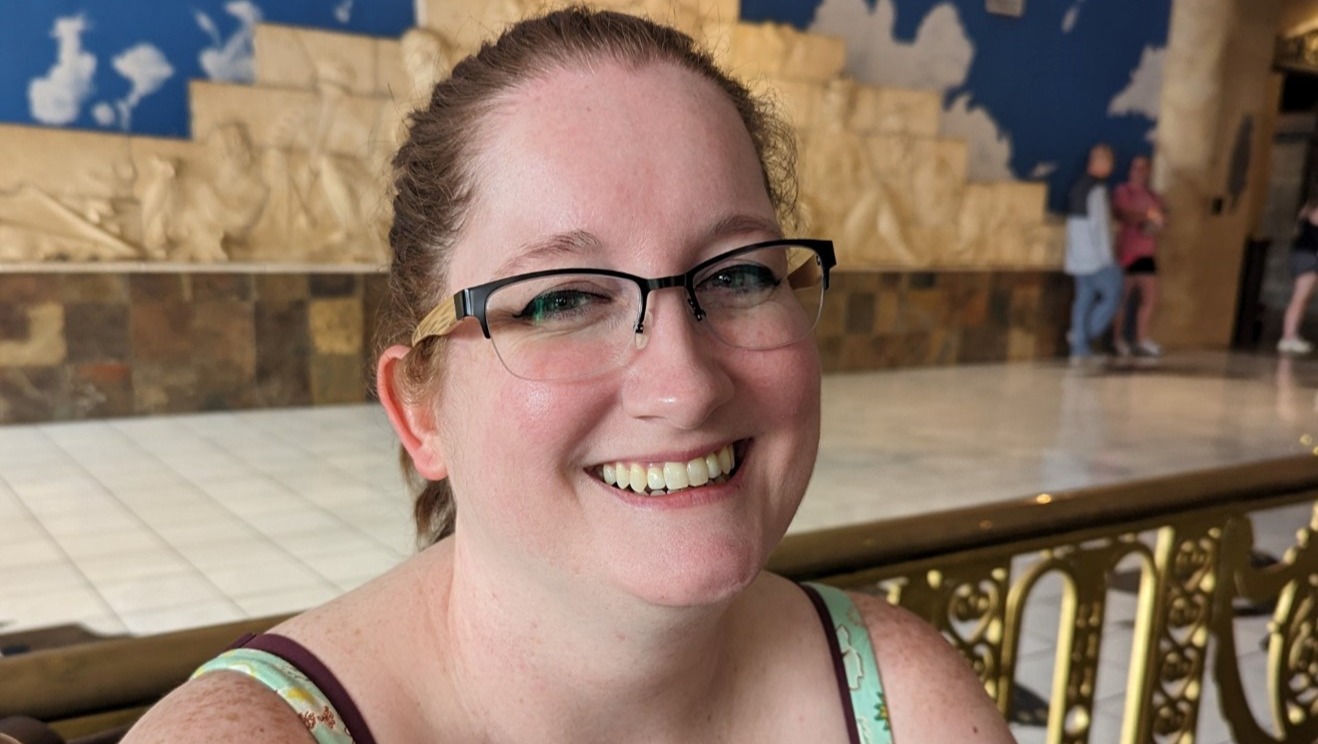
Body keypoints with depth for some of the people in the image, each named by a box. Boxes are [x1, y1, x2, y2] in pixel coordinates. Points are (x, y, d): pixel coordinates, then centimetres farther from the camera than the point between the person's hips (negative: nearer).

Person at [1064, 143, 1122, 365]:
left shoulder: (1076, 188, 12)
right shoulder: (1097, 189, -15)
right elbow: (1098, 225, -19)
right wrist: (1107, 259, -15)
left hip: (1078, 256, 8)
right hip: (1096, 258, -8)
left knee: (1084, 300, 8)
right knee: (1112, 296, 2)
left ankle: (1080, 349, 6)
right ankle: (1083, 336, -3)